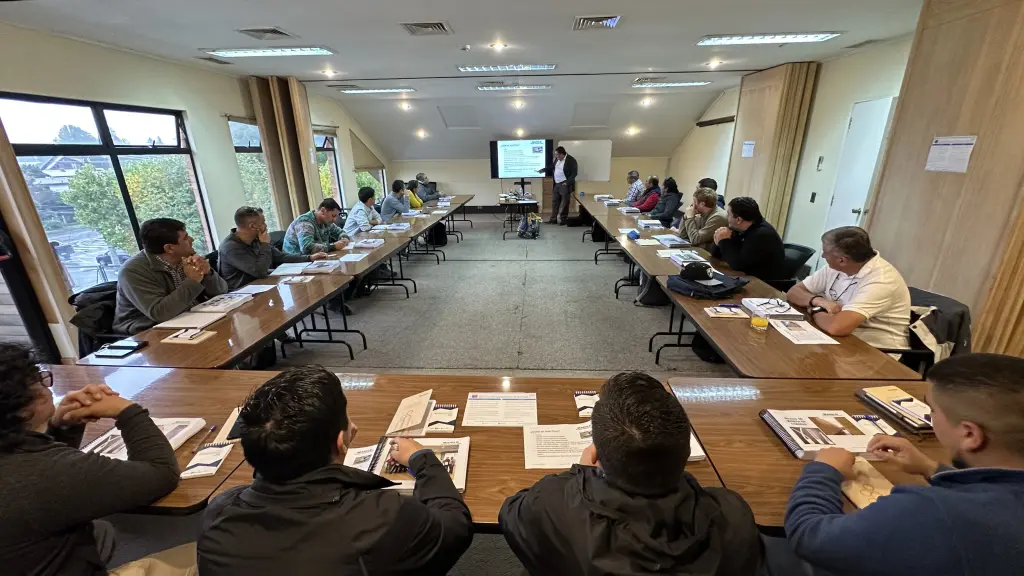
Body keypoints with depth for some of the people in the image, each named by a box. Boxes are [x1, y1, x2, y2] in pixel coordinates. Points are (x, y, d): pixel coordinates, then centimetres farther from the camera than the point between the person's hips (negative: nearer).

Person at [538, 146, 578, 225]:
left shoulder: (571, 160, -12)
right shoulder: (557, 159, 9)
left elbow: (574, 173, -14)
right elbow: (551, 167, 24)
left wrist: (567, 183, -19)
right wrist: (542, 170, 20)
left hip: (564, 185, -7)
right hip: (556, 184, 7)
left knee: (564, 203, 1)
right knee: (554, 202, 10)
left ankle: (564, 219, 11)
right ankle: (553, 219, 18)